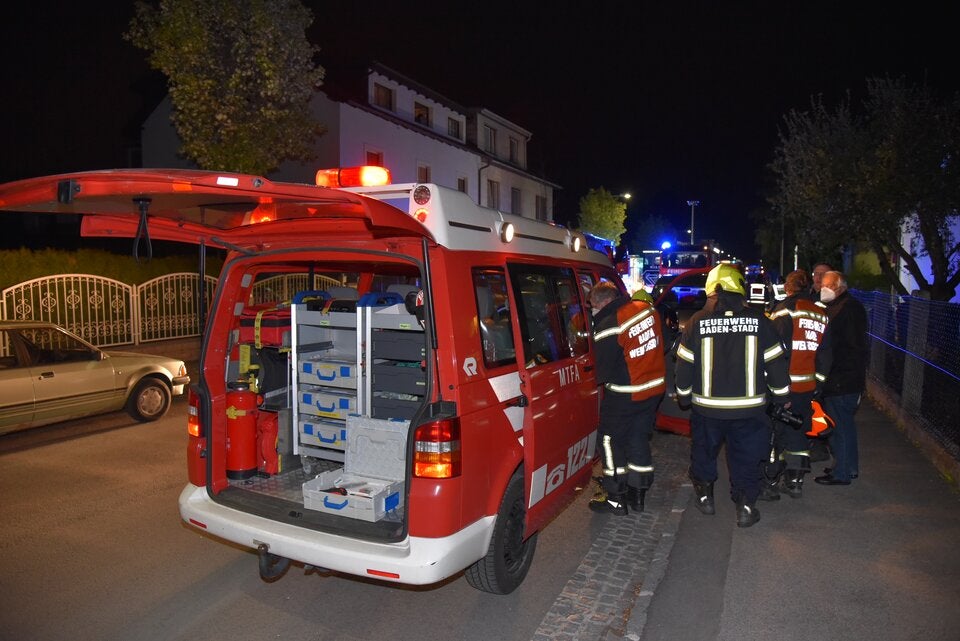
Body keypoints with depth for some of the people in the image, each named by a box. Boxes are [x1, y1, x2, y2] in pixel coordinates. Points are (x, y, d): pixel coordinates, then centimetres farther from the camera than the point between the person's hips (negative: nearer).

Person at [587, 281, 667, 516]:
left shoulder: (609, 326, -24)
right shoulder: (648, 309, 0)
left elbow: (603, 369, -17)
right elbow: (661, 344, 15)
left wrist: (598, 381, 1)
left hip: (624, 395, -8)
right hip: (655, 388, 8)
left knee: (611, 441, 7)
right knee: (639, 439, 17)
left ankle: (615, 498, 13)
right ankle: (637, 495, 27)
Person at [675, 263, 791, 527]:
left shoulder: (697, 322, -6)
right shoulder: (759, 321, -5)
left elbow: (684, 365, 0)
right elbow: (776, 364, 0)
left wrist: (684, 397, 14)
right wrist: (782, 397, 13)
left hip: (707, 406, 1)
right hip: (748, 407, 0)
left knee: (704, 451, 20)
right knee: (745, 457, 13)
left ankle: (705, 496, 30)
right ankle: (746, 507, 16)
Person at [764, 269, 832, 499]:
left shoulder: (784, 310, -12)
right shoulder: (822, 316, 10)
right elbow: (826, 354, 15)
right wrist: (818, 383, 22)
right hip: (807, 386, 6)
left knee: (774, 432, 2)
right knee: (799, 431, 16)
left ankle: (770, 483, 7)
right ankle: (795, 481, 25)